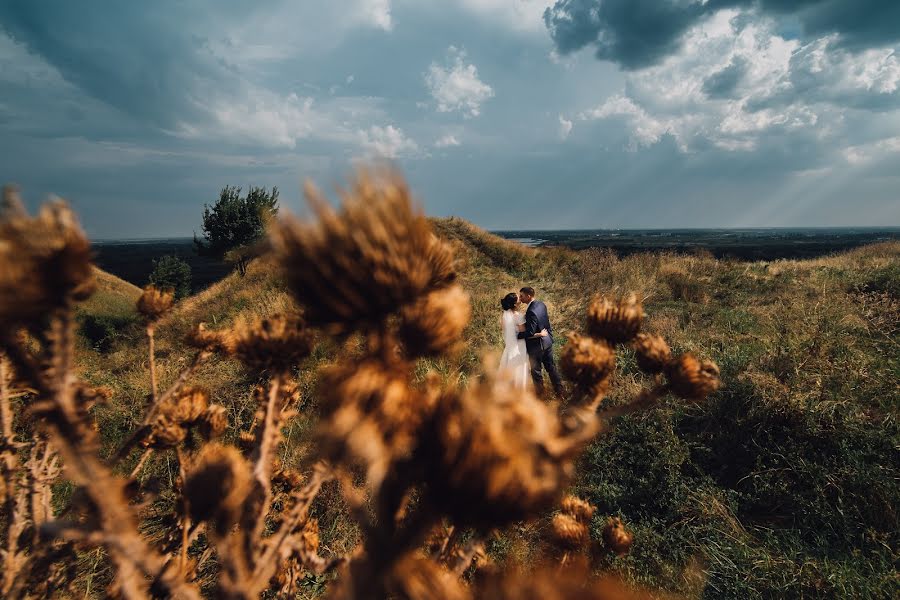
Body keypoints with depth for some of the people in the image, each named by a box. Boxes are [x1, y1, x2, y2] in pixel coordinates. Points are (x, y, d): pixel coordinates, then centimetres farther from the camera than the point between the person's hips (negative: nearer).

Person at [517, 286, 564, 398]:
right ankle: (559, 390, 31)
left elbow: (530, 333, -31)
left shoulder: (531, 311, -30)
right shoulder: (541, 304, -2)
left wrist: (516, 335, -22)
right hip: (547, 340, 9)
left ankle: (540, 393, 25)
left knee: (536, 370, 11)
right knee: (551, 366, 21)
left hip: (536, 345, -8)